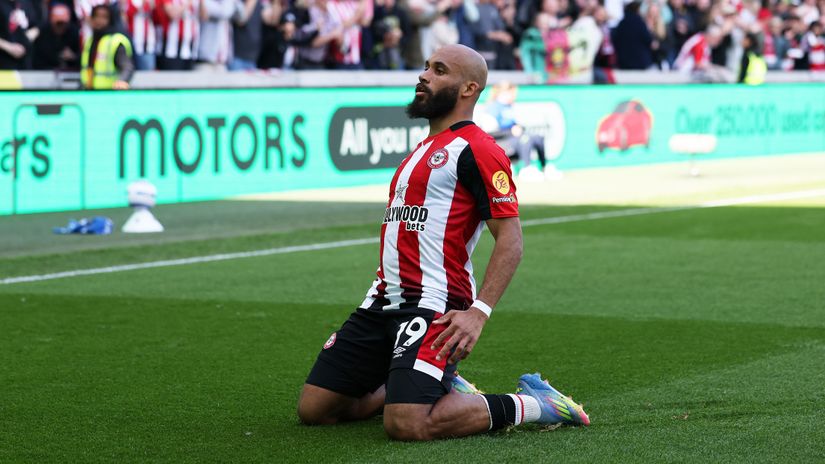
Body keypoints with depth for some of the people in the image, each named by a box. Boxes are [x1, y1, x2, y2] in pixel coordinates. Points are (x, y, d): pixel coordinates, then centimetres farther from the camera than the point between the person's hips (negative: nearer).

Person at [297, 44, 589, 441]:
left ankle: (534, 406, -4)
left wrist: (478, 313, -24)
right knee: (313, 409, 5)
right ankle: (432, 384, 21)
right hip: (385, 301, 9)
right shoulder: (423, 148, 22)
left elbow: (510, 239, -15)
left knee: (406, 425, -25)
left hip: (433, 305, -9)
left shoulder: (476, 150, -8)